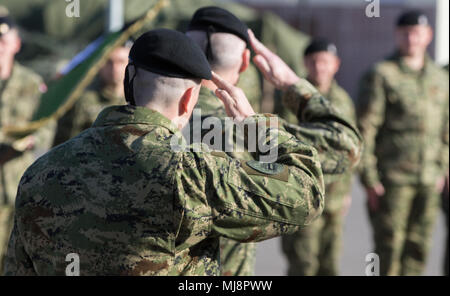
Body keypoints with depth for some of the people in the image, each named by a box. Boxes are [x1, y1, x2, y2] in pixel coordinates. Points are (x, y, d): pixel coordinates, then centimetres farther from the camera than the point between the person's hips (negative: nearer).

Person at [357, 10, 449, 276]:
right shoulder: (381, 75, -4)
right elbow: (365, 129, -7)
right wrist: (369, 179, -11)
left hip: (429, 181, 5)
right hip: (392, 177, -5)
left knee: (419, 247, 6)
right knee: (389, 246, -3)